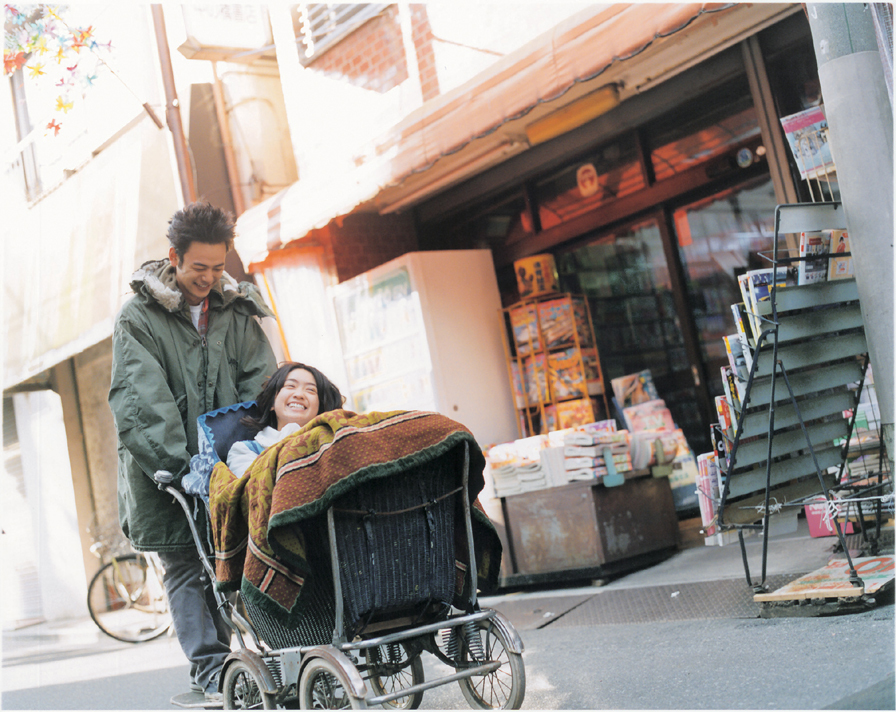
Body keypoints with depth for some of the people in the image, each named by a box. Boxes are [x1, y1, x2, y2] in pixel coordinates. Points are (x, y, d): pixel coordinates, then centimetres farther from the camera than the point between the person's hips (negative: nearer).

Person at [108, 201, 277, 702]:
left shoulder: (237, 311, 9)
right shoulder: (139, 317, -2)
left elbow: (261, 381, 5)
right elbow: (140, 399, -12)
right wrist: (175, 462, -23)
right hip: (166, 469, -3)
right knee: (185, 566, -3)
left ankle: (212, 666, 8)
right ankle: (212, 670, -5)